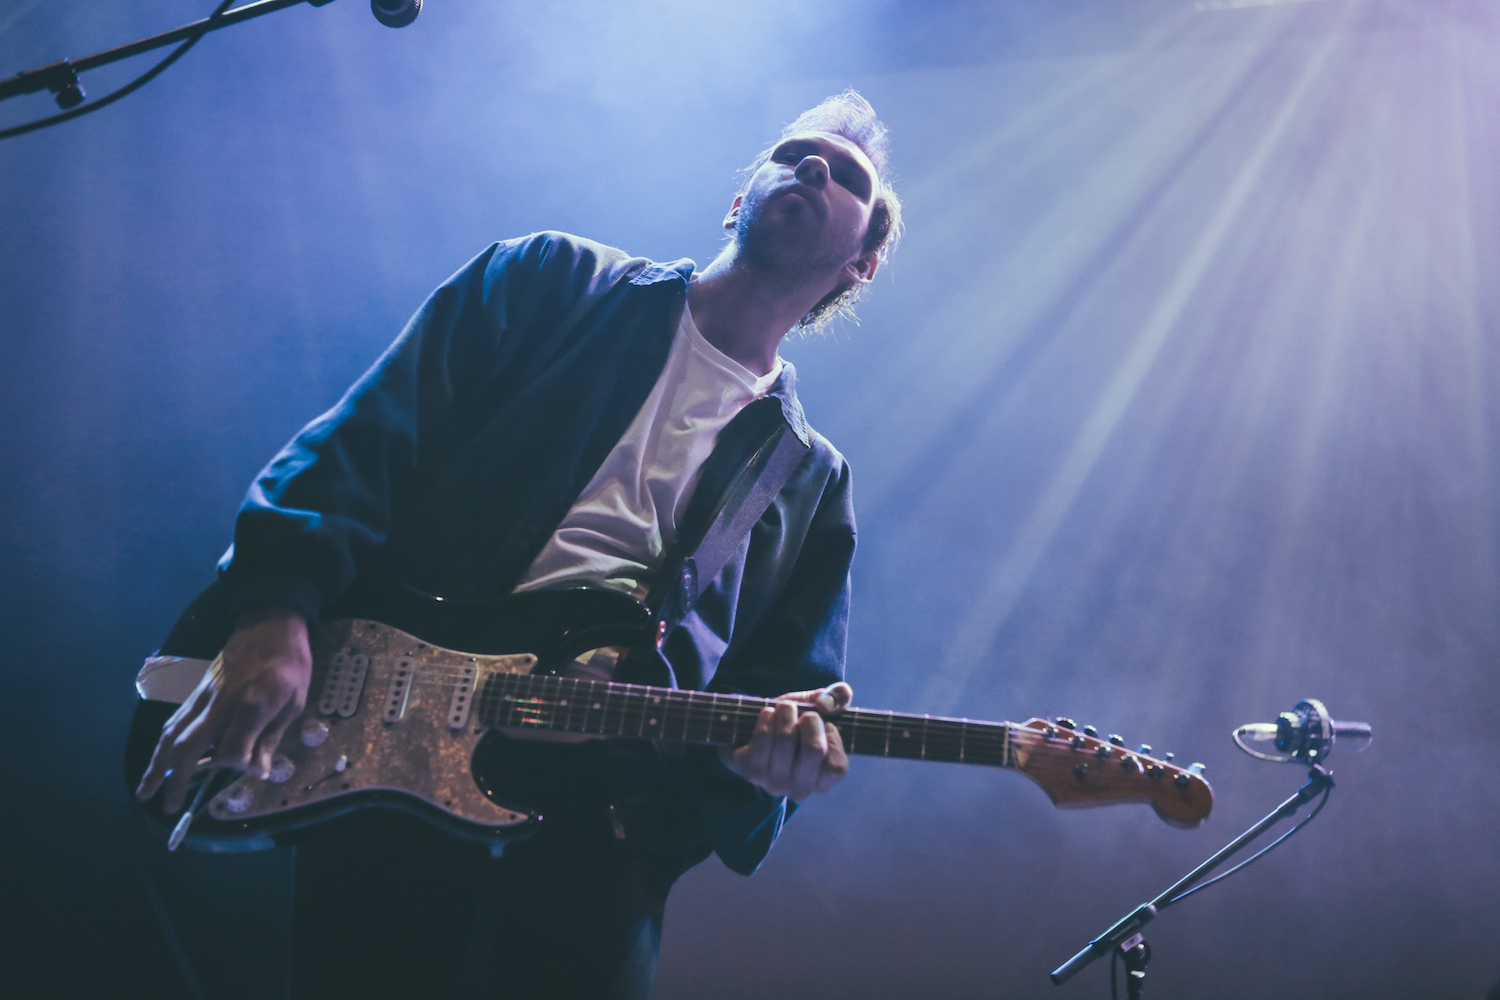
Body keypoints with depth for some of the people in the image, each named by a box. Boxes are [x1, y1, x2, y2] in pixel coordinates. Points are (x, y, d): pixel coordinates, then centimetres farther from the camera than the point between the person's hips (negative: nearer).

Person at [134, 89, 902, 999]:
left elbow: (785, 683, 12)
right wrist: (276, 614, -13)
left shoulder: (813, 485, 17)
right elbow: (368, 439, 3)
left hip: (602, 794, 2)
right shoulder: (549, 282, 13)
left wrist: (770, 748, -14)